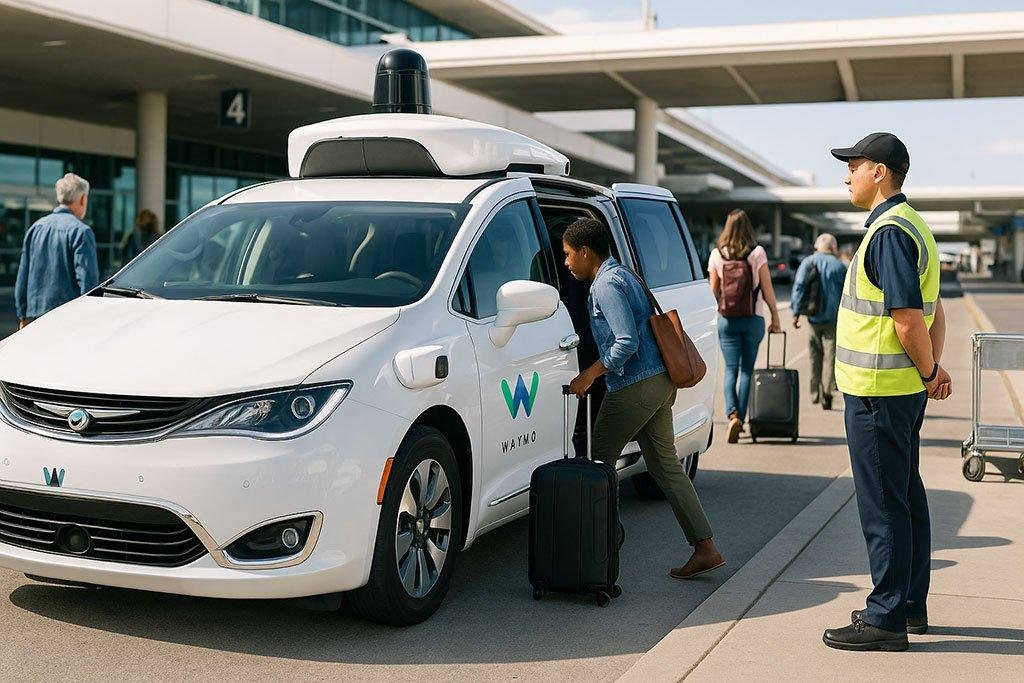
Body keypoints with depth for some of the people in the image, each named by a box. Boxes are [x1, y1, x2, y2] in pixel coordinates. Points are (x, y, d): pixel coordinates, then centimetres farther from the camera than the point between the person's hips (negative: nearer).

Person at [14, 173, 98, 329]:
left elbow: (22, 278, 15)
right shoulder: (81, 231, -8)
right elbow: (88, 280, -12)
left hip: (34, 315, 6)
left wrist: (22, 316, 21)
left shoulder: (35, 227, 13)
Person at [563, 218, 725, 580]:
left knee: (600, 462, 3)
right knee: (665, 465, 10)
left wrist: (590, 374, -12)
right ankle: (705, 548, 8)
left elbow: (627, 343, -21)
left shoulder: (606, 285, -13)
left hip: (633, 387, -10)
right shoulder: (623, 274, 19)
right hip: (660, 382, 10)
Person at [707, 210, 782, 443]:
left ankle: (733, 414, -16)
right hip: (753, 319, -1)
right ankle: (741, 419, 10)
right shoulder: (757, 253, -5)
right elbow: (767, 289, -3)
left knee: (731, 369, 4)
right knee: (747, 369, 9)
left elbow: (713, 290, 5)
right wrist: (775, 317, 6)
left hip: (726, 319, 1)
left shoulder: (716, 254, 0)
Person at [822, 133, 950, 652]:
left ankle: (886, 619, 6)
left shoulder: (888, 231, -18)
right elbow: (933, 313, 18)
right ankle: (910, 604, 28)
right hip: (903, 390, 10)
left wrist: (929, 373, -8)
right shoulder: (911, 225, 15)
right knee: (906, 497, 16)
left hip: (877, 393, -10)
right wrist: (933, 369, 9)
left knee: (883, 506, -3)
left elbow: (908, 321, -23)